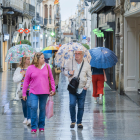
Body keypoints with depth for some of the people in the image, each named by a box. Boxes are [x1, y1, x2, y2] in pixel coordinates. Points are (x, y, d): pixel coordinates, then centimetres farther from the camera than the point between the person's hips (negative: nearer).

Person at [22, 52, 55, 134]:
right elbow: (26, 81, 4)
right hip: (34, 92, -2)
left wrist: (53, 89, 6)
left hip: (44, 92, 2)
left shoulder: (47, 66, 4)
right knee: (34, 107, -14)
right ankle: (34, 127, -5)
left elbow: (51, 78, 11)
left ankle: (41, 126, 20)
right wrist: (24, 93, 3)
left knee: (42, 108, 8)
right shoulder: (31, 68, -1)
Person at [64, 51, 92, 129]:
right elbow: (65, 71, 14)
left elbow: (89, 76, 9)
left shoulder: (87, 65, 2)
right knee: (72, 104, -13)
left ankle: (79, 122, 17)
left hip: (82, 89, 1)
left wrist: (87, 86, -1)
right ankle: (73, 121, 5)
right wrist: (68, 73, -9)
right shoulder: (70, 63, 1)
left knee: (81, 106, 4)